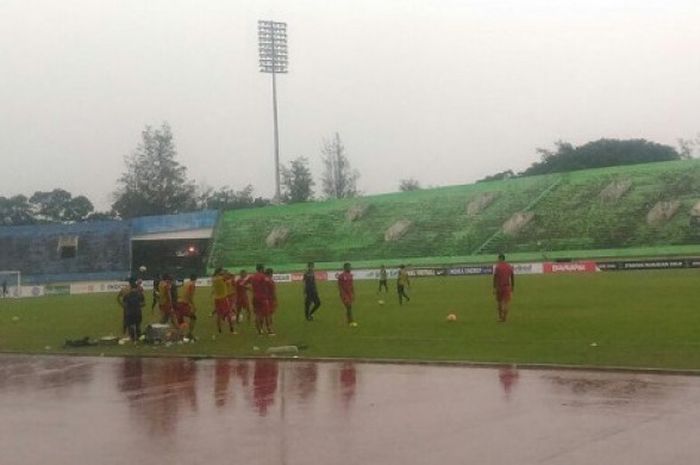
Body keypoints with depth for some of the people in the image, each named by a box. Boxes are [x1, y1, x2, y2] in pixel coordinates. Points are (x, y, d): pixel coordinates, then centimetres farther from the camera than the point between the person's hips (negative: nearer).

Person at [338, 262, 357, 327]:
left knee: (349, 307, 9)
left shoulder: (350, 275, 8)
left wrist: (353, 294, 11)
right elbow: (339, 286, -13)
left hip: (350, 294, 7)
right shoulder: (341, 276, -12)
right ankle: (351, 321, -11)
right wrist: (343, 295, -18)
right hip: (344, 294, -7)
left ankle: (349, 321, 15)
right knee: (349, 307, -13)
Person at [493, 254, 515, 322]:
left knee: (500, 302, 15)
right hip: (507, 287, 1)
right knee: (506, 303, 0)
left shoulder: (497, 267, -6)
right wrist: (513, 287, 17)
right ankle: (504, 318, -7)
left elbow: (495, 278, -8)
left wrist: (494, 288, -5)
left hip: (499, 287, -1)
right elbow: (512, 277, 7)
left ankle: (500, 317, 24)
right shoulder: (510, 267, 3)